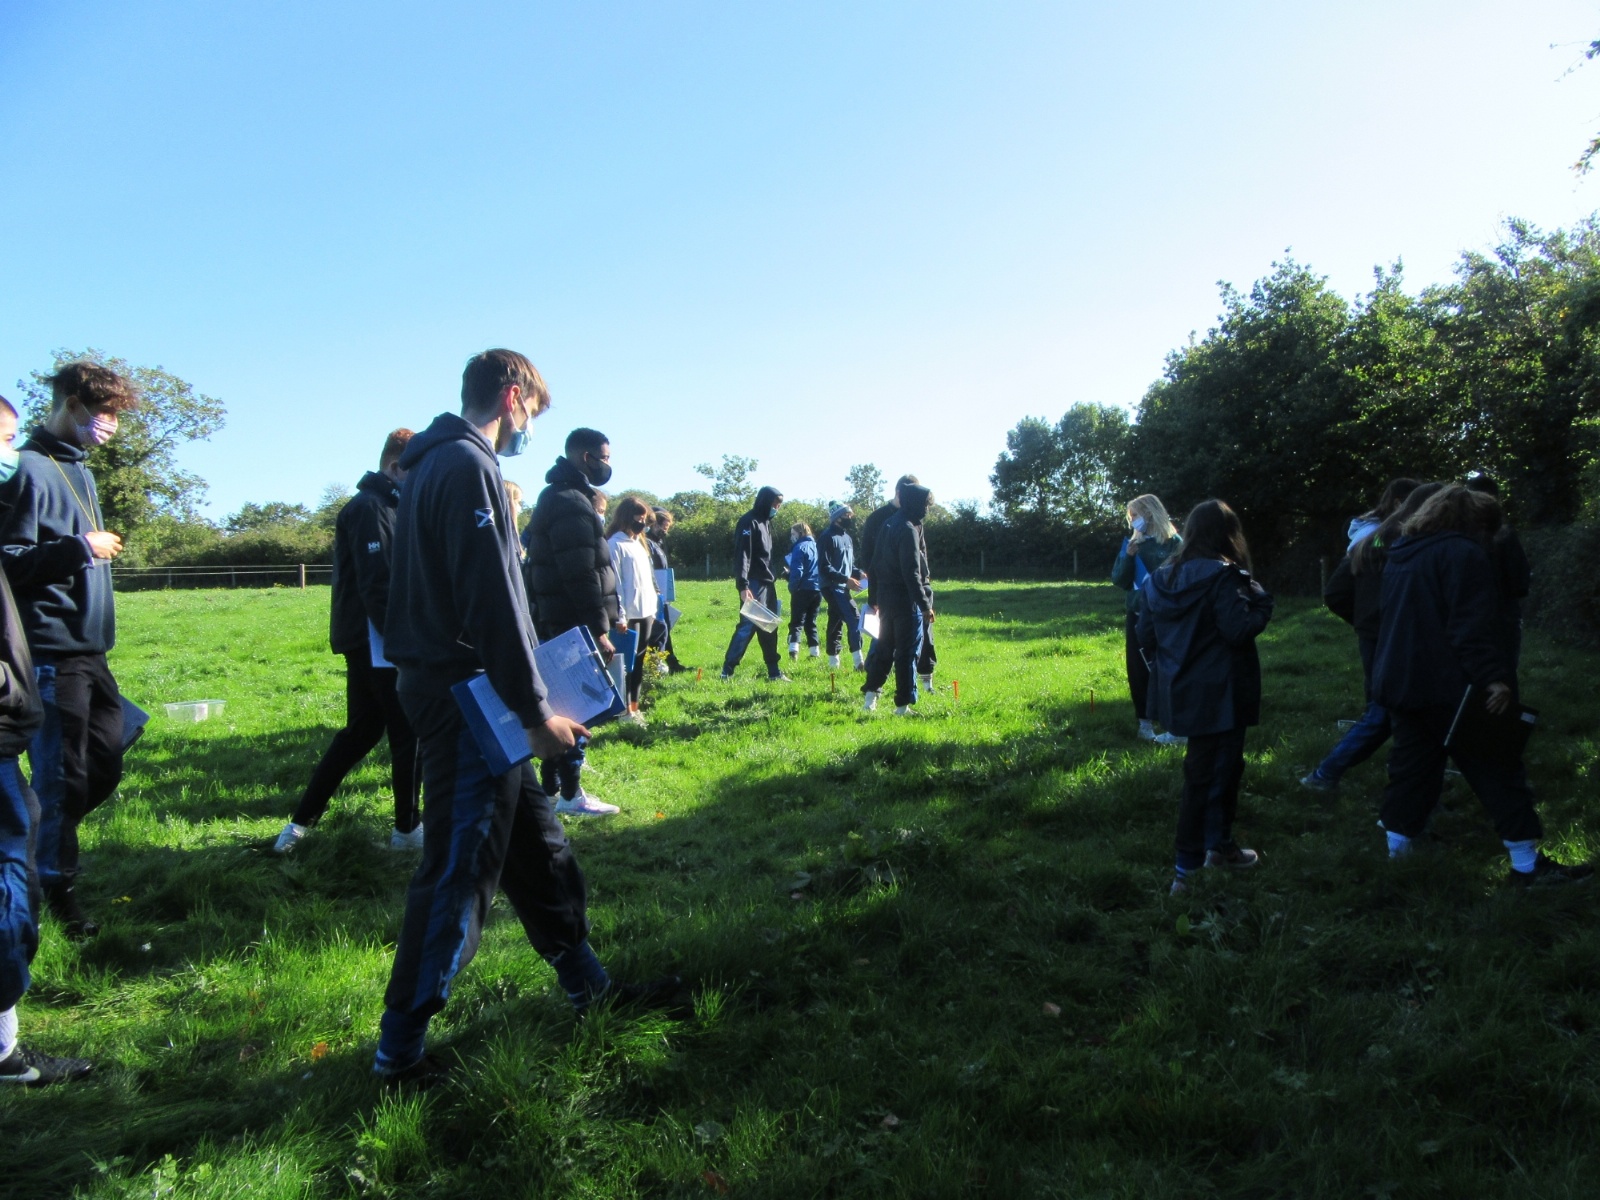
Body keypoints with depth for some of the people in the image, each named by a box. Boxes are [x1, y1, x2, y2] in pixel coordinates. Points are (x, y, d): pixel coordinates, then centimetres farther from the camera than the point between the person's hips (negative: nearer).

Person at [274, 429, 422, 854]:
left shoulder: (386, 506, 18)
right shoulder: (369, 508, -13)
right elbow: (376, 585, -20)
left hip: (369, 642, 10)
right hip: (374, 642, -10)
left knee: (361, 731, 15)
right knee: (409, 733, -1)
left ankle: (302, 821, 21)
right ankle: (407, 828, 10)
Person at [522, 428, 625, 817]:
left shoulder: (562, 497, 18)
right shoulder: (571, 503, -16)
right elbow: (581, 574, -22)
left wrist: (609, 615, 21)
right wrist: (598, 628, -21)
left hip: (557, 621, 11)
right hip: (573, 623, -11)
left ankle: (550, 785, 25)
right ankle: (571, 794, 3)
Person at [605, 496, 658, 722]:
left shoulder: (639, 542, 17)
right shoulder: (616, 544, -8)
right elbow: (614, 582, -11)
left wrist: (653, 608, 15)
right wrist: (620, 615, -14)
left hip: (646, 611, 8)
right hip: (629, 614, -8)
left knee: (639, 660, 10)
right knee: (628, 660, -3)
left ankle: (635, 706, 15)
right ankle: (626, 709, 4)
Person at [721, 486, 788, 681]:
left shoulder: (765, 522, 17)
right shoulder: (748, 522, -11)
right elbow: (741, 555, -19)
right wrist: (743, 586, -26)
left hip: (767, 583, 9)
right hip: (754, 584, -9)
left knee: (769, 628, 10)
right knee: (747, 626, -8)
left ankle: (774, 672, 15)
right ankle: (727, 670, -1)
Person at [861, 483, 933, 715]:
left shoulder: (889, 524, 11)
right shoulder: (908, 529, -16)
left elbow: (875, 562, 14)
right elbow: (911, 572, -21)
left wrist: (877, 592, 19)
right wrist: (925, 604, -19)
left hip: (886, 597, 8)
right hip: (905, 599, -8)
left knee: (884, 646, 16)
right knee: (908, 652, -1)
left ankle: (870, 692, 13)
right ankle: (903, 704, 3)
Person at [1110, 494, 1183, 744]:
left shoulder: (1174, 543, -5)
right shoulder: (1132, 542, 8)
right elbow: (1119, 580, 3)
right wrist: (1128, 556, -11)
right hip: (1136, 615, 5)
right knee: (1138, 670, 5)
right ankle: (1145, 722, 15)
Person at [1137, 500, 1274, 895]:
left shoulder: (1162, 577, 6)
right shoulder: (1223, 575, -15)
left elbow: (1145, 635, 9)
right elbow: (1239, 630, -21)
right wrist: (1260, 602, -5)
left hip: (1181, 691, 7)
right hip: (1218, 693, -7)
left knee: (1224, 765, 21)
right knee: (1206, 775, 0)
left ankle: (1218, 844, 32)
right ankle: (1187, 870, 4)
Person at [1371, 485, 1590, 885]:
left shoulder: (1401, 557, 17)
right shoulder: (1462, 553, -10)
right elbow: (1474, 627, -19)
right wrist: (1494, 677, -22)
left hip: (1400, 682, 8)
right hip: (1450, 686, -8)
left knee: (1411, 768, 12)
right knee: (1496, 770, 1)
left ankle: (1397, 849, 14)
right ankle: (1527, 865, 5)